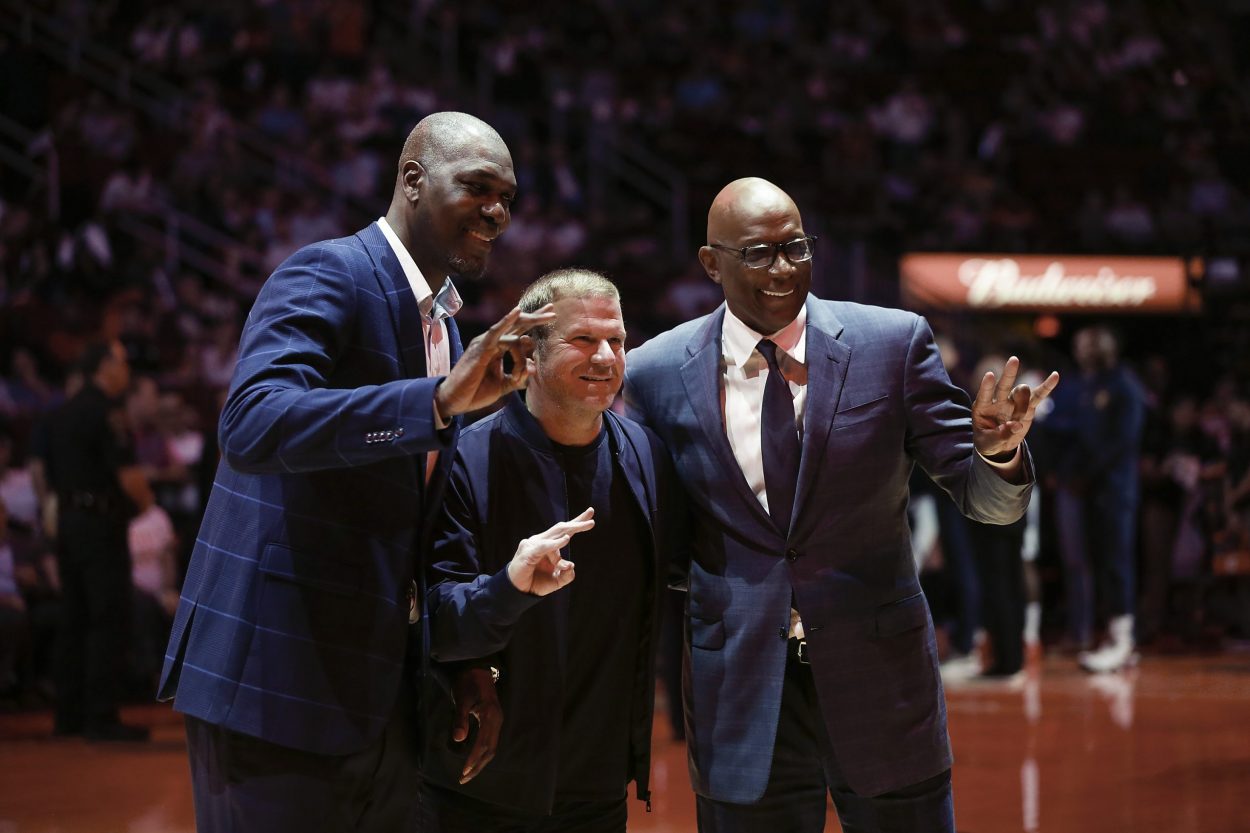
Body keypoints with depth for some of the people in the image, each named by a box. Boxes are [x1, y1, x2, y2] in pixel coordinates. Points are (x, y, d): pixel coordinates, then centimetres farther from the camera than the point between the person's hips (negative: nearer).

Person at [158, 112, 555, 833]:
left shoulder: (444, 329, 16)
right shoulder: (328, 277, -10)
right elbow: (252, 423, -29)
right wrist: (439, 400, -35)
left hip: (383, 688, 9)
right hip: (278, 680, -9)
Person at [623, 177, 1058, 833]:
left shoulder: (894, 344, -3)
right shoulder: (658, 374, -1)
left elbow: (985, 500, -3)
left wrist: (999, 451, -23)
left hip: (879, 672, 0)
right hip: (739, 697, 0)